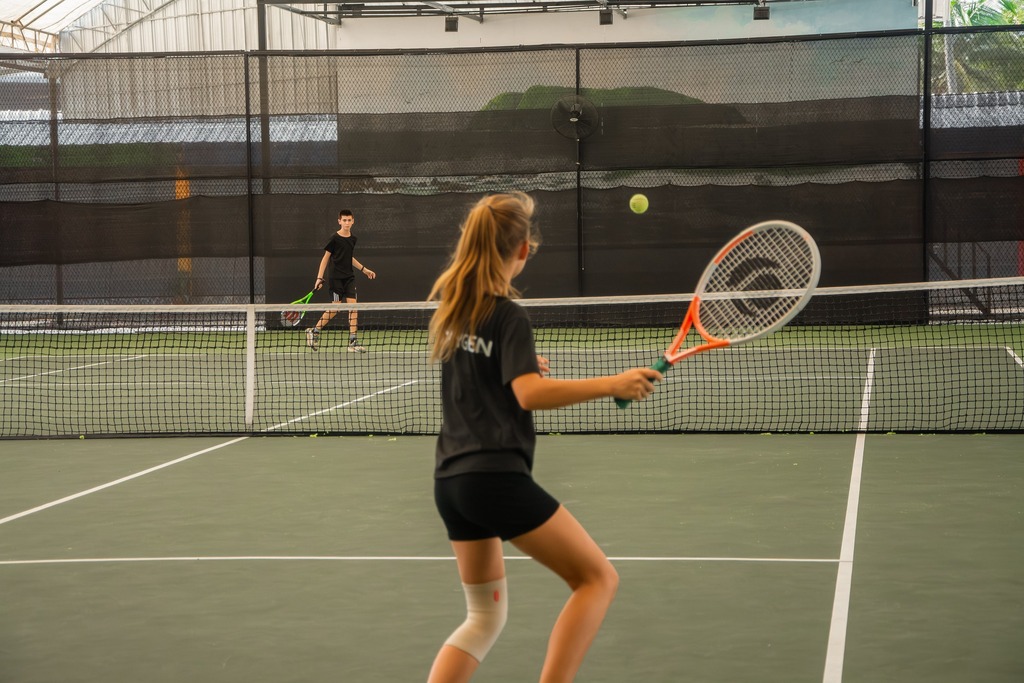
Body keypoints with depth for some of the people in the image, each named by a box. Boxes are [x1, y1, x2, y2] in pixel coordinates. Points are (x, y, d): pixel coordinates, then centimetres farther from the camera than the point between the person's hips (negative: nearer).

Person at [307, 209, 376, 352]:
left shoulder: (352, 239, 10)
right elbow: (326, 258, -5)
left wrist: (364, 269, 24)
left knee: (353, 306, -4)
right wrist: (319, 278, -11)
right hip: (336, 278, -5)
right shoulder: (335, 238, -8)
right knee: (335, 308, -6)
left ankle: (353, 342, -3)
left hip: (349, 277, 6)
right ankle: (314, 331, 12)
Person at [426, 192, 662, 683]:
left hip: (449, 481, 8)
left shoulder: (449, 301, 11)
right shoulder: (508, 317, -11)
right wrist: (612, 384, -26)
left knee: (485, 616, 18)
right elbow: (530, 394, -26)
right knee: (597, 578, 2)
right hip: (497, 477, -8)